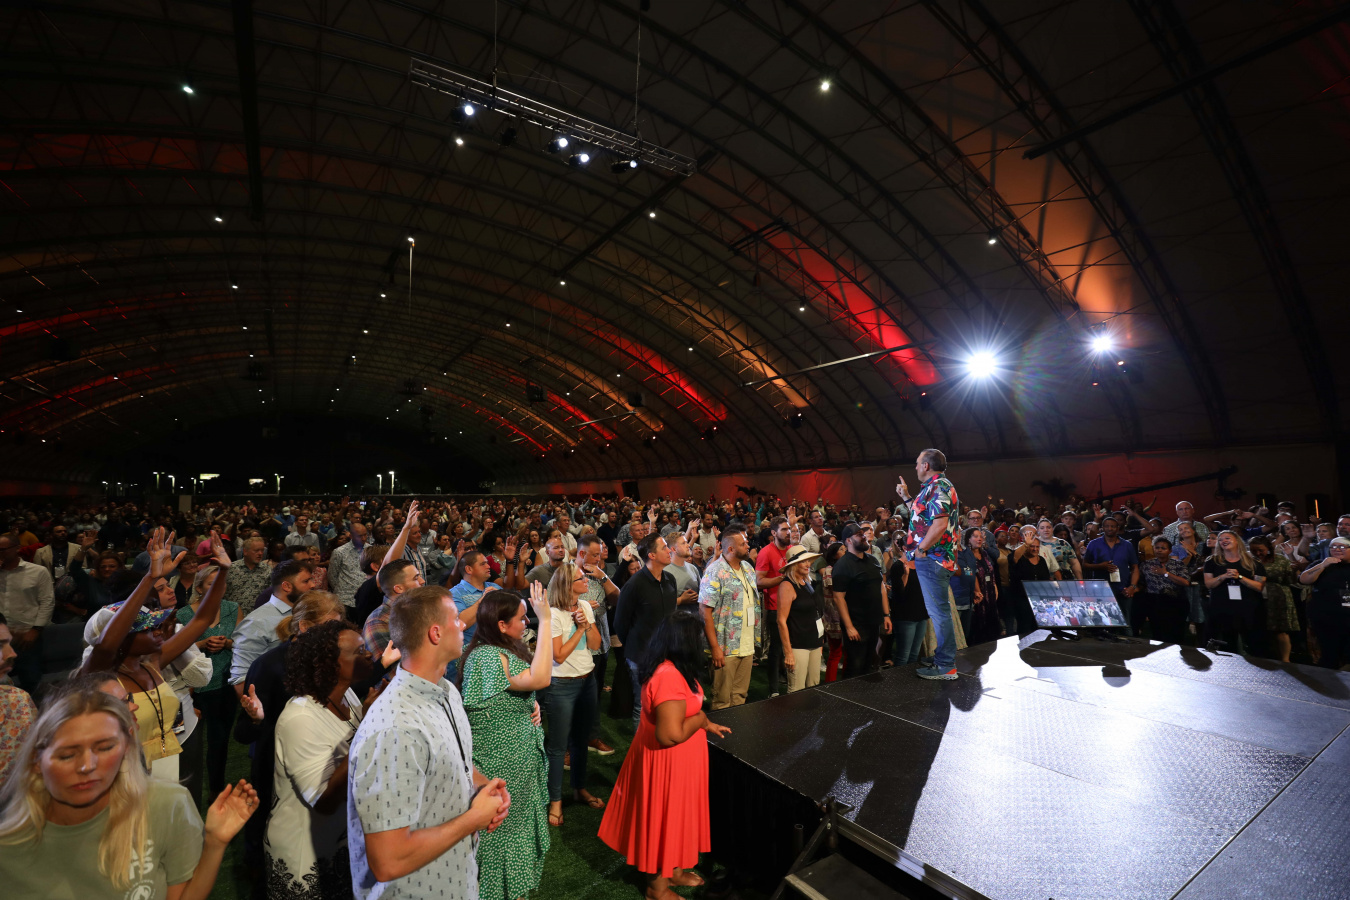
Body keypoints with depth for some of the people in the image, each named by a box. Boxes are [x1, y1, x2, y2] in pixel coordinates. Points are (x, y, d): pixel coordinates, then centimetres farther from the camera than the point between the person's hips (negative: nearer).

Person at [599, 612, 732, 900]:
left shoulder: (670, 668, -1)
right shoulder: (669, 677, -34)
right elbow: (671, 734, -34)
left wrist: (707, 725, 16)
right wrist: (700, 719, -19)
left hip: (674, 759, 9)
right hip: (666, 760, -9)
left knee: (671, 816, 25)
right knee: (664, 816, 11)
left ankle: (671, 870, 45)